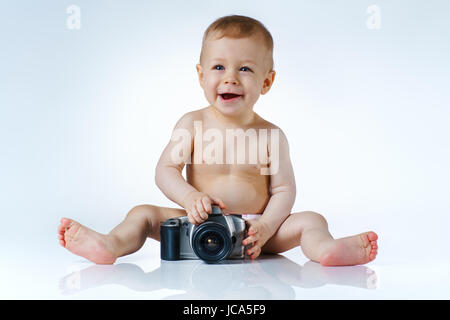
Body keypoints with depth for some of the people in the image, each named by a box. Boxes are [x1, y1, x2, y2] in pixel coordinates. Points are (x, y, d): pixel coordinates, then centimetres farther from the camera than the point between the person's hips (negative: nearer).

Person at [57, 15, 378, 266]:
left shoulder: (271, 135, -3)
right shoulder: (192, 124, -1)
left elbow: (284, 190, -3)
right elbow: (165, 170, -4)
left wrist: (265, 228, -20)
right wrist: (190, 196, -25)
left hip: (254, 227, 0)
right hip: (200, 225, 1)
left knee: (309, 220, -20)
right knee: (144, 213, -14)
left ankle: (327, 249, -49)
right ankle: (111, 245, -39)